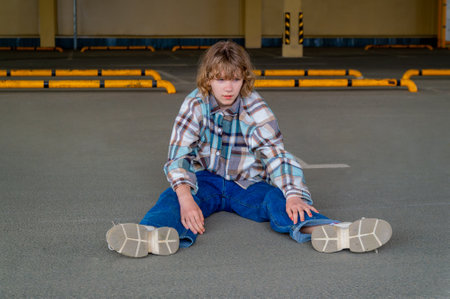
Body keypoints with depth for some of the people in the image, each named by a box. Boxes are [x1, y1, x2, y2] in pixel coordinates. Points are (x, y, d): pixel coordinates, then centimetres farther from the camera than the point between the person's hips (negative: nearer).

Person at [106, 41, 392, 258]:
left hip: (247, 183, 0)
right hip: (206, 179, 0)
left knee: (277, 199, -30)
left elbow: (276, 154, -17)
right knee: (173, 196, -32)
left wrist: (294, 194, -36)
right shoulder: (195, 105, -11)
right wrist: (186, 199, -36)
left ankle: (328, 231, -59)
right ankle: (154, 234, -67)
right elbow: (178, 156, -17)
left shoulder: (255, 108, -10)